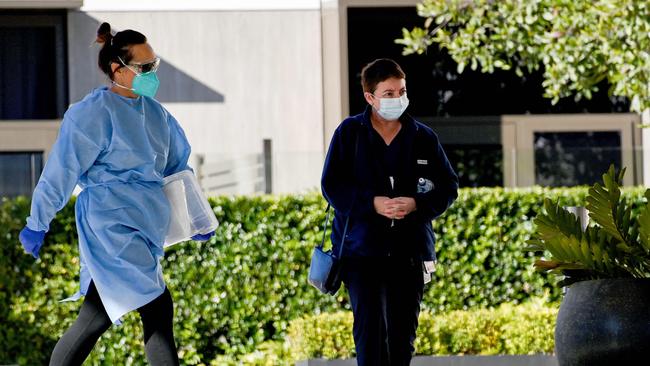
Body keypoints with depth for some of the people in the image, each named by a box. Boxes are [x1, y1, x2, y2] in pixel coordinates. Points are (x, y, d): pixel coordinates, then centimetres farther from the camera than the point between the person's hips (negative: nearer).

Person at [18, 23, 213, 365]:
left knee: (96, 318, 10)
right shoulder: (93, 113, -11)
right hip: (111, 222, -8)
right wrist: (37, 225, -4)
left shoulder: (154, 112, 12)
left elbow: (178, 166, 22)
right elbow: (61, 171, -7)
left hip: (145, 223, 8)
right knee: (157, 309, -14)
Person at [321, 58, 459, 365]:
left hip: (410, 250, 3)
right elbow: (331, 186, -2)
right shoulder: (349, 133, 1)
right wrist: (373, 204, -17)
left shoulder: (423, 138, 6)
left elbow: (448, 187, 7)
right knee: (371, 328, -12)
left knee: (403, 333, 9)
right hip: (362, 248, -3)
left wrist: (416, 204, -12)